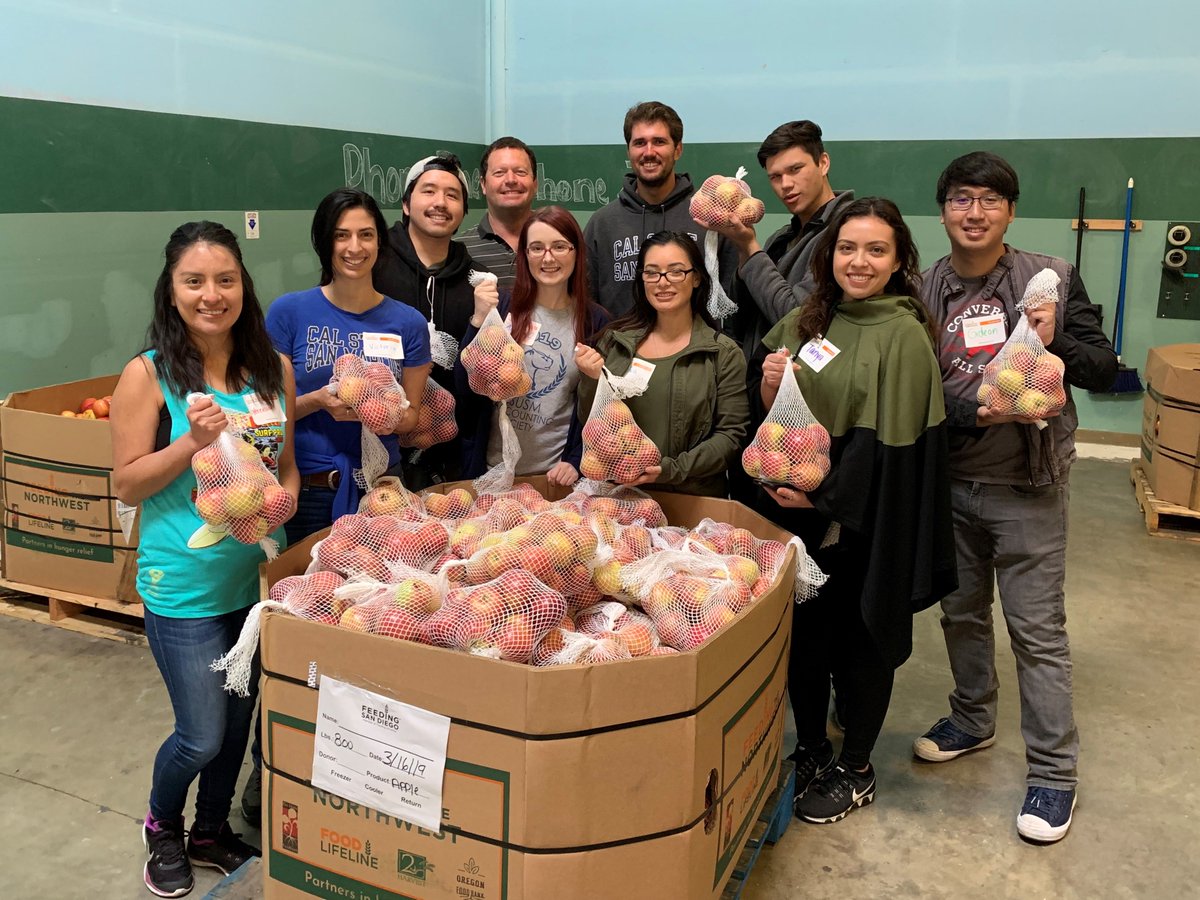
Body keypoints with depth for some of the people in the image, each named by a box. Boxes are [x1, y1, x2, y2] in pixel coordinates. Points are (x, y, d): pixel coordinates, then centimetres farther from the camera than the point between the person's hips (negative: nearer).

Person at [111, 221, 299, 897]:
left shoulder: (274, 369, 1)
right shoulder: (149, 374, -11)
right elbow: (128, 484, -9)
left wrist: (285, 494, -9)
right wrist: (194, 442, -23)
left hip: (260, 575, 5)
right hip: (186, 584, -4)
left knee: (239, 718, 19)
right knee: (202, 736, 5)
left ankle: (213, 831, 44)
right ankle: (162, 827, 38)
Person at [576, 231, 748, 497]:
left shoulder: (724, 354, 0)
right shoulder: (614, 341, 8)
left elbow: (731, 435, -3)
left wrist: (672, 469, -14)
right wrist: (592, 382, -5)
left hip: (693, 498, -2)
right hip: (620, 495, 2)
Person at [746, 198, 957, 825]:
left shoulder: (903, 334, -11)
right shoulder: (802, 323, 6)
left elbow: (892, 439, -17)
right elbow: (769, 417, 10)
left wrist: (826, 493, -19)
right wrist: (768, 386, -11)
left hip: (866, 520, -5)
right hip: (796, 511, 5)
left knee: (860, 640, 10)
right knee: (802, 632, 15)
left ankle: (855, 769, 29)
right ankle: (809, 750, 36)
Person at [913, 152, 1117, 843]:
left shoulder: (1052, 278, -4)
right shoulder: (921, 291, -1)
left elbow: (1105, 372, 0)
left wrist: (1057, 344, -19)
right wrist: (973, 411, -22)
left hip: (1028, 487, -2)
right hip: (948, 482, 3)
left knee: (1038, 629, 3)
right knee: (961, 612, 18)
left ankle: (1054, 772, 18)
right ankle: (973, 721, 40)